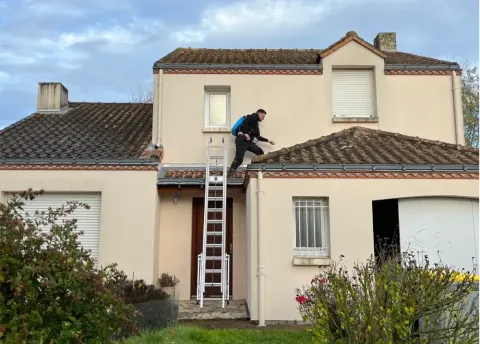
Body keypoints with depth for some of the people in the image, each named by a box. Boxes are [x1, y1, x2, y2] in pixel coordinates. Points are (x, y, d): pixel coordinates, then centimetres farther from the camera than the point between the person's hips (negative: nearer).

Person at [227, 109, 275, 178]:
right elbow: (245, 122, -16)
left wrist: (268, 140, 33)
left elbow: (257, 136, 32)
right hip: (242, 140, -9)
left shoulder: (256, 122, 29)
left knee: (260, 152, 4)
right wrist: (245, 134, -19)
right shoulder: (254, 116, 3)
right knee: (239, 158, -16)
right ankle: (229, 176, -12)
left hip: (248, 141, 9)